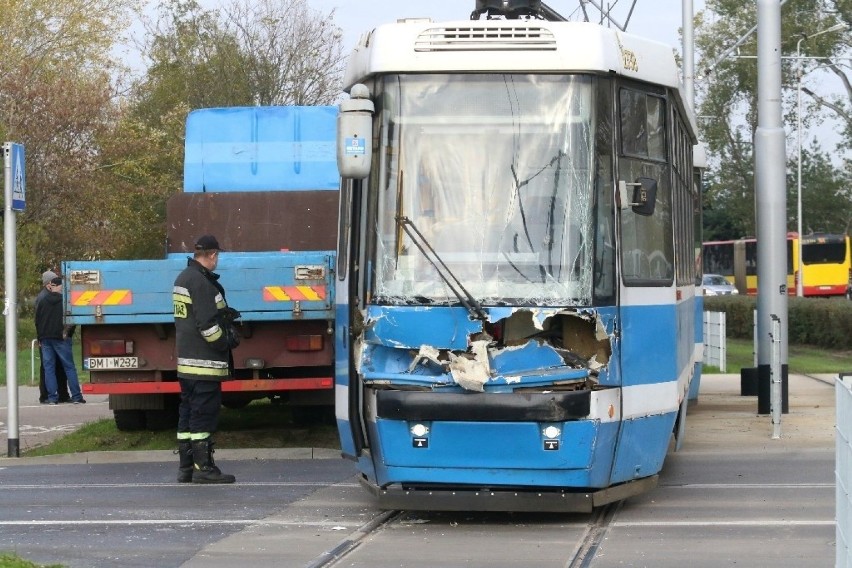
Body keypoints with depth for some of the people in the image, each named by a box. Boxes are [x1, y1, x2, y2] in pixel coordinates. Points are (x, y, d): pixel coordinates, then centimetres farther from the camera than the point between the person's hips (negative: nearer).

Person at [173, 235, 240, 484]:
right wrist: (226, 341, -8)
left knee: (188, 413, 11)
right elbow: (207, 323, -21)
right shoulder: (201, 281, -16)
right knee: (204, 414, -7)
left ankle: (186, 467, 14)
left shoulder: (183, 278, 16)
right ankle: (203, 468, -6)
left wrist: (224, 314, 14)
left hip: (186, 360, 10)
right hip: (204, 361, -10)